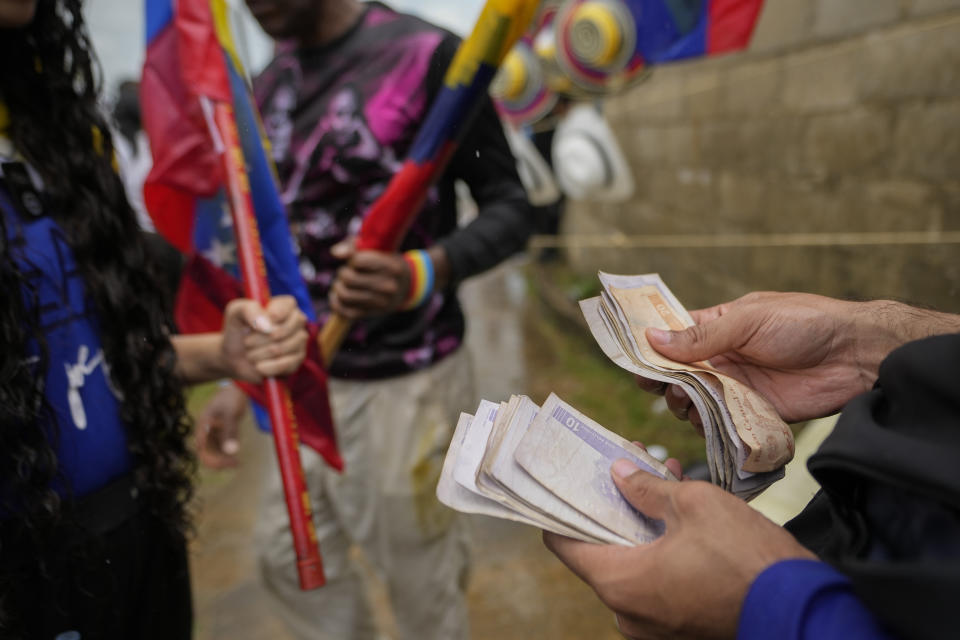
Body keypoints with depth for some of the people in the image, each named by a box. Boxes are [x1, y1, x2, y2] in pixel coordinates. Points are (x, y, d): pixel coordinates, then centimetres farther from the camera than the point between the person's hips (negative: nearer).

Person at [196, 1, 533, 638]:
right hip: (308, 376, 7)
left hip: (406, 378, -6)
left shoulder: (427, 54, -11)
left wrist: (422, 274, -30)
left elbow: (510, 207, -10)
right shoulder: (268, 87, 9)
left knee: (421, 575, 8)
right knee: (290, 555, 18)